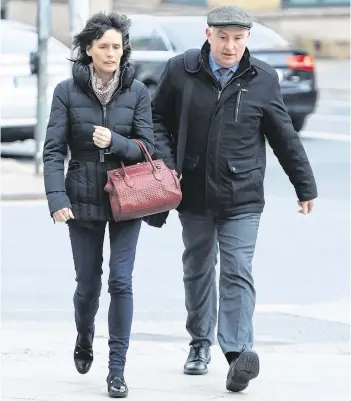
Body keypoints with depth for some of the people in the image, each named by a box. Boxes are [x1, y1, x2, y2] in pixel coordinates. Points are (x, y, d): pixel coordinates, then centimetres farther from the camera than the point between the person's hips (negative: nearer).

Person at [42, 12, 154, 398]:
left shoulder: (137, 91, -2)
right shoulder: (67, 91, -4)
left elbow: (147, 147, -2)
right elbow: (53, 150, -6)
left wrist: (115, 141, -22)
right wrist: (56, 198, -18)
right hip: (83, 201, 0)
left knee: (121, 280, -9)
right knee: (88, 283, 8)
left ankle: (117, 370, -3)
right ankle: (84, 342, 40)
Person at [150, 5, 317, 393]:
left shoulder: (263, 80, -3)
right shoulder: (181, 70, -3)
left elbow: (285, 138, 6)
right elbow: (158, 118, 8)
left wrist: (306, 187, 10)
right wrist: (165, 163, -7)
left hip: (242, 198, -2)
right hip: (193, 195, 2)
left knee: (237, 272, -11)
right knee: (197, 270, 15)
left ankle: (237, 352, -18)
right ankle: (200, 343, 30)